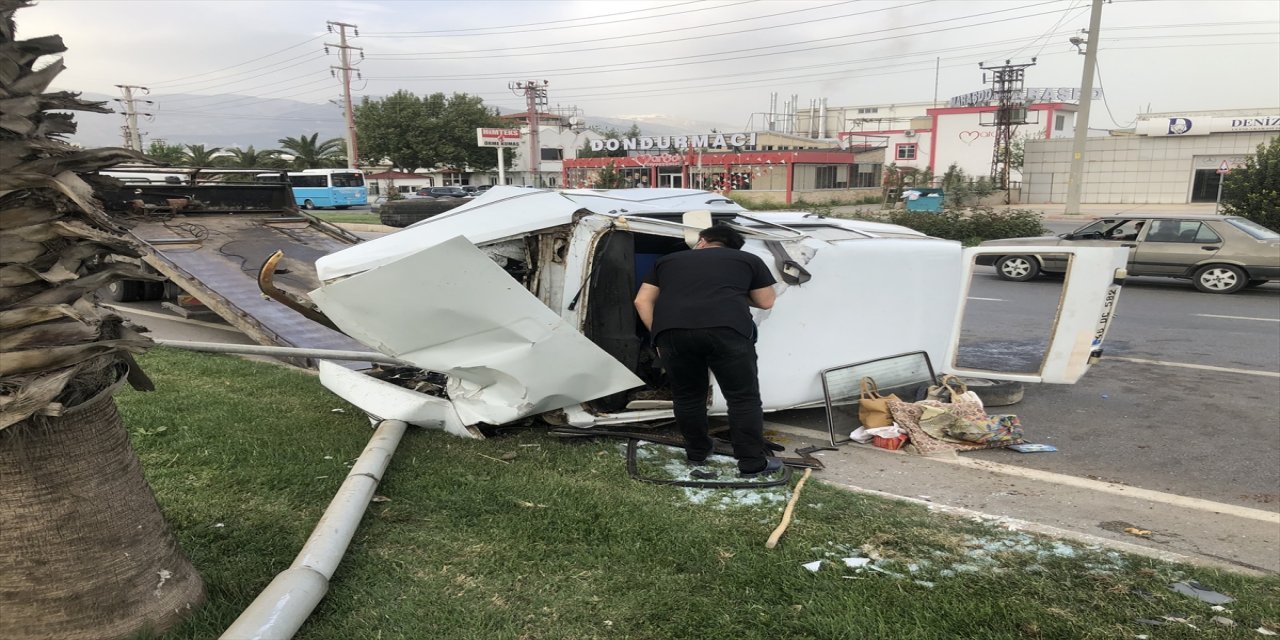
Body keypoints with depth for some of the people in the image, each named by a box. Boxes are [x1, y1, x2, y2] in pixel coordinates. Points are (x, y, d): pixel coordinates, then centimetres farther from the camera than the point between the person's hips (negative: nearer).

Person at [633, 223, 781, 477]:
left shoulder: (667, 260, 30)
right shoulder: (749, 259, 25)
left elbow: (642, 301, 25)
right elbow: (766, 302, 30)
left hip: (672, 331, 2)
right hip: (726, 329, -2)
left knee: (687, 396, 21)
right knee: (743, 397, 11)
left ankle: (696, 453, 34)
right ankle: (753, 463, 14)